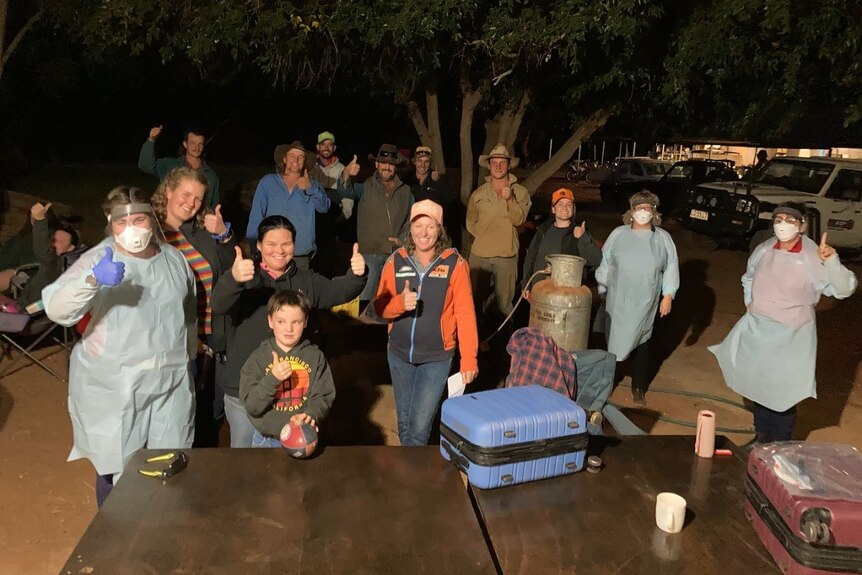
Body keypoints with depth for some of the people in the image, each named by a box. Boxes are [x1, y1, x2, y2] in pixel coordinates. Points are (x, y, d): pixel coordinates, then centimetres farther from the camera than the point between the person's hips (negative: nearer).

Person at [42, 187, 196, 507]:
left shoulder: (174, 258, 3)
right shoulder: (97, 260, -12)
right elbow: (57, 310, -26)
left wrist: (188, 356, 24)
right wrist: (92, 279, -43)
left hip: (170, 384, 4)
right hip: (113, 389, -4)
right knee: (116, 470, 7)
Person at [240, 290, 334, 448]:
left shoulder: (316, 356, -3)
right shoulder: (258, 358, -6)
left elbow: (324, 396, -5)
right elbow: (251, 405, -10)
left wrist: (311, 414, -25)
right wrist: (272, 379, -25)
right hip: (266, 439, 0)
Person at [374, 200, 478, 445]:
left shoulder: (455, 264, -10)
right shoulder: (396, 261, -2)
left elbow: (465, 314, -10)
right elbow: (380, 306, 0)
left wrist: (469, 359, -11)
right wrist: (400, 303, -22)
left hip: (436, 357, -3)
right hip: (399, 354, 4)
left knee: (420, 425, -7)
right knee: (404, 421, 18)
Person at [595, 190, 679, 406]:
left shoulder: (663, 239, 2)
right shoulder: (618, 234, 1)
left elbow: (671, 269, 4)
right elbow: (605, 263, 6)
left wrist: (668, 295, -1)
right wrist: (601, 289, 7)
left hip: (645, 304, 0)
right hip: (617, 301, 0)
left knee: (641, 343, 7)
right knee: (613, 340, 6)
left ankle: (638, 388, 21)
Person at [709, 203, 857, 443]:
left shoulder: (813, 257, -17)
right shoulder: (764, 249, -2)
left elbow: (844, 289, -23)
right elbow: (748, 277, 19)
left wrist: (832, 261, -38)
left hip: (792, 335, -5)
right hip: (757, 329, 5)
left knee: (784, 392, 4)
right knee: (759, 386, 19)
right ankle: (762, 438, 39)